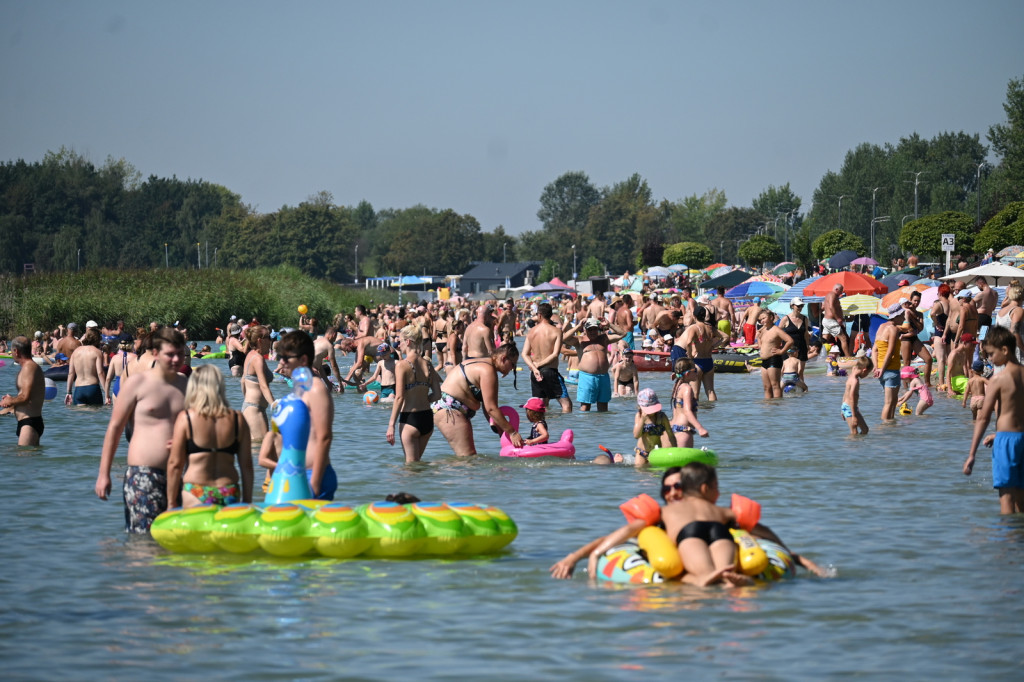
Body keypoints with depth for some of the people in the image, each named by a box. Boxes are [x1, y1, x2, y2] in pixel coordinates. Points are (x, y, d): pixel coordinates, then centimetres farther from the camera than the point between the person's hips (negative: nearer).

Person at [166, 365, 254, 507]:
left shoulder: (185, 418, -2)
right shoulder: (237, 419, 6)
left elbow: (175, 463, -2)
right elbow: (247, 465, 8)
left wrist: (172, 503, 5)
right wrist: (247, 503, 16)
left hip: (196, 495, -3)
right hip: (230, 494, 3)